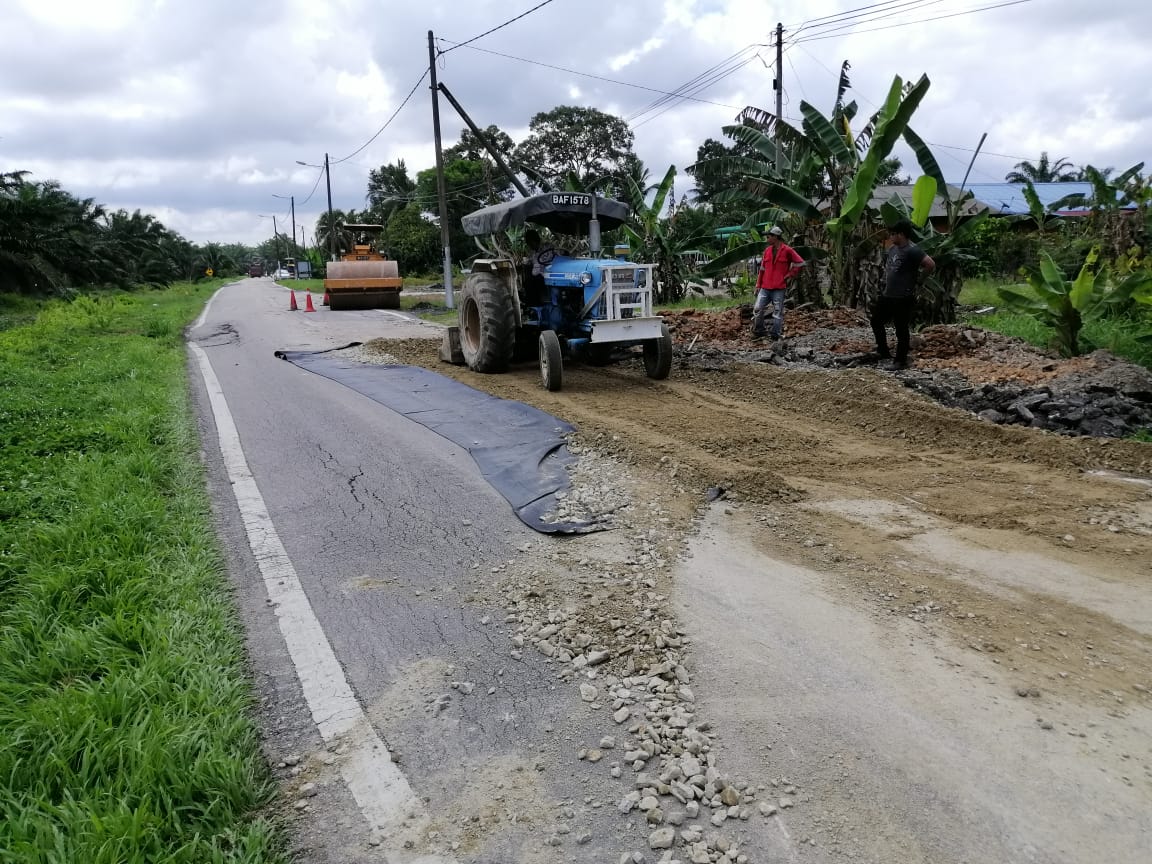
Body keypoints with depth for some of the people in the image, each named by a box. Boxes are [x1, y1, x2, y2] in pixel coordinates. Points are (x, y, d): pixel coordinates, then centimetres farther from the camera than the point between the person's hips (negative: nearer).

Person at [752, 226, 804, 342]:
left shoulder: (787, 250, -4)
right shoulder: (767, 251, 12)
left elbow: (800, 263, 2)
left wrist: (790, 276, 1)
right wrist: (758, 285, 14)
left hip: (779, 288, -5)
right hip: (765, 287, 5)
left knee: (778, 313, 0)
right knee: (757, 309, -4)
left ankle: (776, 337, 7)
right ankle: (758, 332, 11)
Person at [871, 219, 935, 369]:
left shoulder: (912, 250, -19)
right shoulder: (893, 248, 9)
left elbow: (931, 264, -28)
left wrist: (917, 275, -13)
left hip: (903, 299, -10)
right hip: (887, 295, 10)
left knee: (901, 330, 0)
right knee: (876, 321, 19)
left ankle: (901, 361, 11)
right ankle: (883, 352, 34)